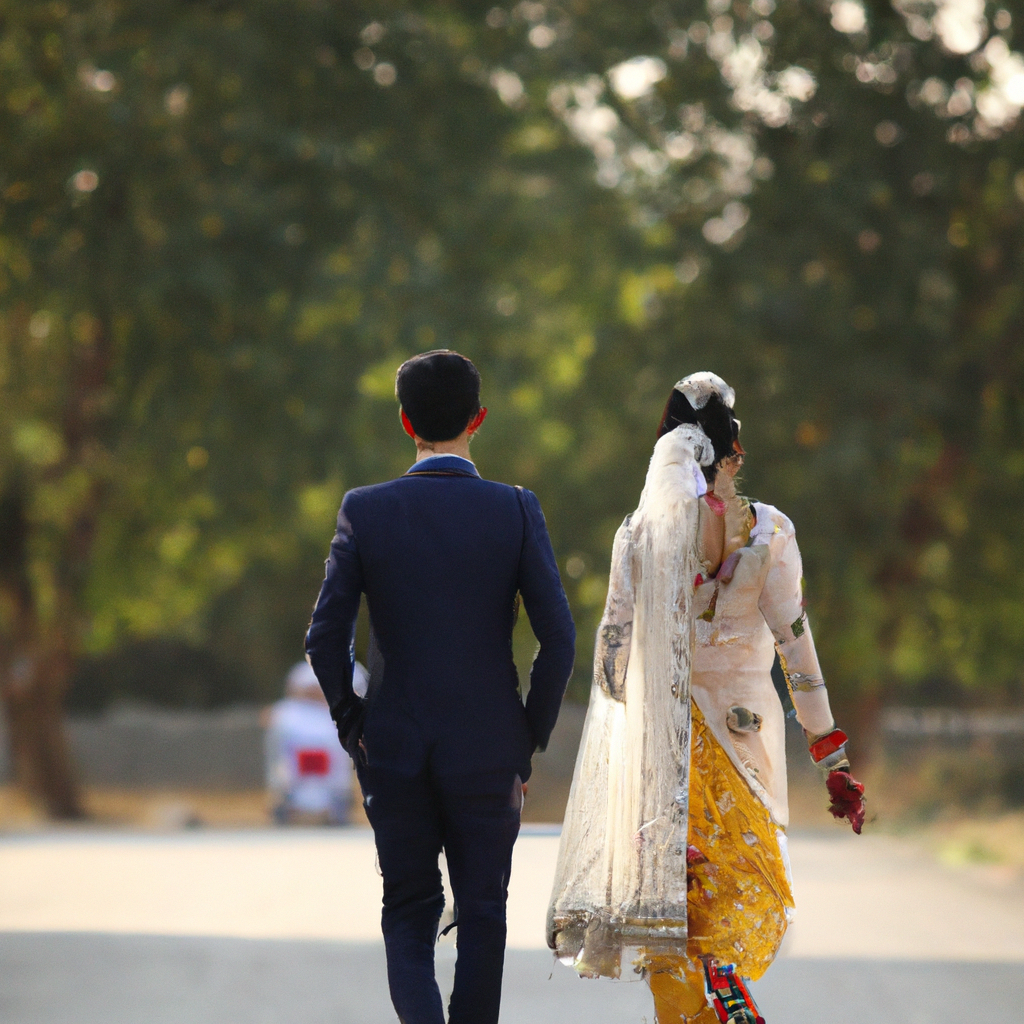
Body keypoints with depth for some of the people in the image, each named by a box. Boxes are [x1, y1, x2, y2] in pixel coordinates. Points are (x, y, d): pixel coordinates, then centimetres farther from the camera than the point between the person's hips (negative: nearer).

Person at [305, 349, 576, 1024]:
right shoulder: (516, 511, -7)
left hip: (393, 747, 1)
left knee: (408, 912, 12)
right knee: (482, 914, 13)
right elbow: (559, 639, -9)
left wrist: (352, 726, 7)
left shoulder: (364, 510, -5)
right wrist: (533, 735, 4)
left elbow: (326, 637, -6)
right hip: (489, 752, -1)